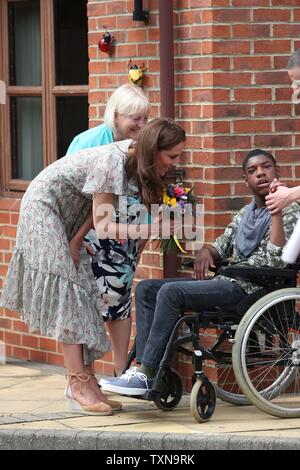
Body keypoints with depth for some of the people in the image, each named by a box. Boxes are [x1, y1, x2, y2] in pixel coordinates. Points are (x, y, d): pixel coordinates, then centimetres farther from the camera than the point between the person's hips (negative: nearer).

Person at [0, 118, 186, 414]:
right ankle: (79, 388, -16)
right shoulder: (112, 164, -32)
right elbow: (103, 225, -29)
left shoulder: (135, 155, -8)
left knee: (84, 292, 2)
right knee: (65, 289, -13)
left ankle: (86, 381, 0)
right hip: (45, 208, -9)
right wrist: (152, 227, -36)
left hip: (70, 212, 9)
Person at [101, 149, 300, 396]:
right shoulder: (245, 213, 21)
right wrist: (205, 252, 1)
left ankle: (146, 375, -24)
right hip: (225, 282, 9)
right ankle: (144, 366, -11)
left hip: (248, 288, -9)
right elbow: (221, 248, 25)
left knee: (170, 292, -26)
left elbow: (276, 261, -18)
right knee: (146, 289, 1)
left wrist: (276, 211, -23)